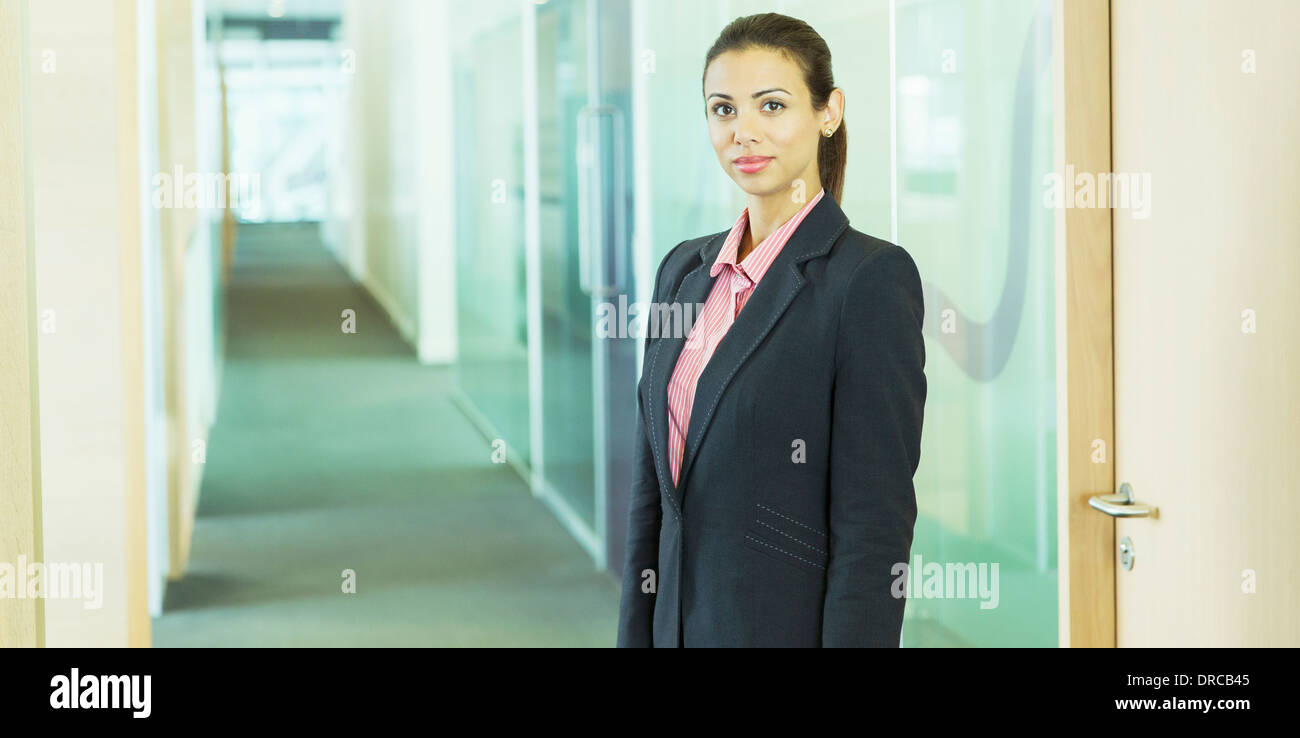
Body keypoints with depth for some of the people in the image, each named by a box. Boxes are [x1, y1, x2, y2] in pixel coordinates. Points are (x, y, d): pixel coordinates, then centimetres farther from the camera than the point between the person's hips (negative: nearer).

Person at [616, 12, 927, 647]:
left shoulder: (871, 276, -12)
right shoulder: (685, 270, 9)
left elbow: (875, 522, -15)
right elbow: (652, 493, 12)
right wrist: (635, 636, 9)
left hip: (792, 623, -6)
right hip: (680, 622, 6)